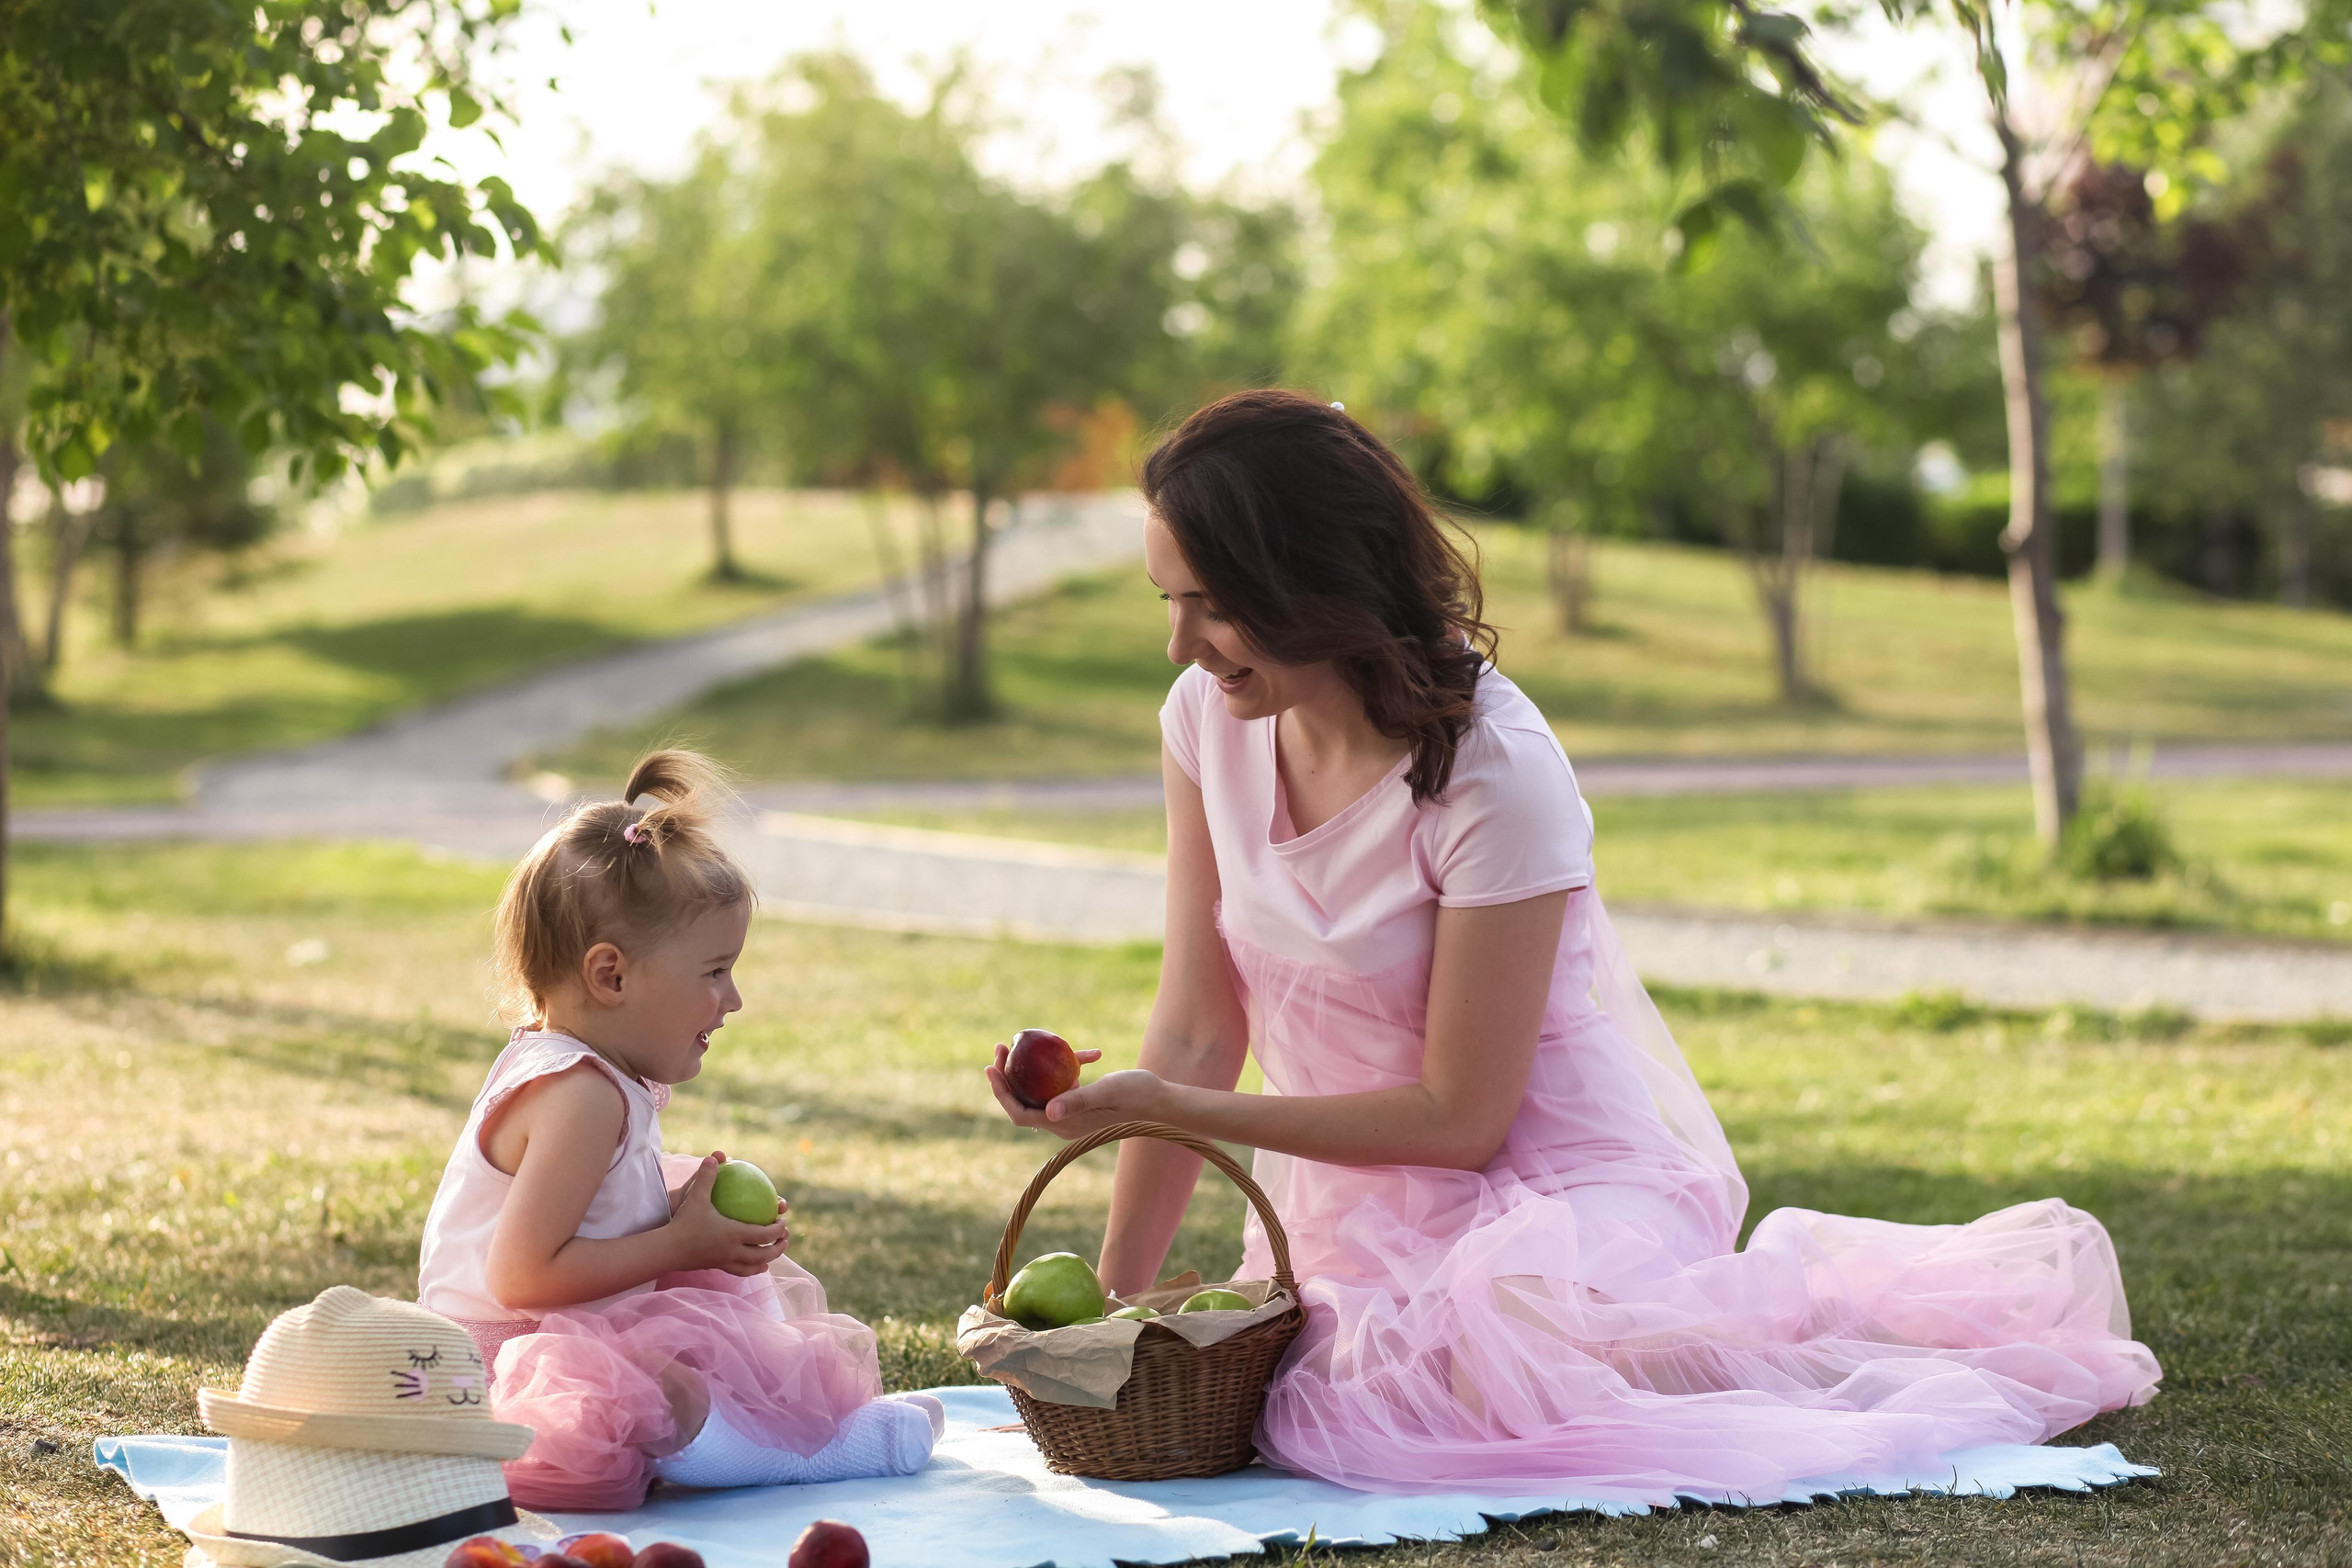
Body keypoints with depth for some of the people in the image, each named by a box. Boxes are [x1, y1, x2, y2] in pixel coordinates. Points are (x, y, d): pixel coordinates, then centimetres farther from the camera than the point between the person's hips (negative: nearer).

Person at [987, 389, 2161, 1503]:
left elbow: (1459, 1115, -16)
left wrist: (1162, 1109, -16)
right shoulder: (1208, 722, -1)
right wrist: (1114, 1298, -6)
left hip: (1557, 1185, -8)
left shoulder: (1493, 771, -21)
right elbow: (1197, 1029, 0)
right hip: (1357, 1208, 8)